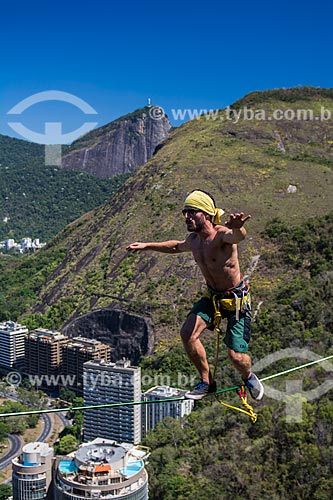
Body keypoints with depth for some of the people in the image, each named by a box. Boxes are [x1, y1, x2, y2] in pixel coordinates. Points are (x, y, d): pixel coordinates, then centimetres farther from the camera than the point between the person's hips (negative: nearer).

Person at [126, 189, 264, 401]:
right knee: (187, 333, -14)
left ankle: (249, 377, 31)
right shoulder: (193, 240, 0)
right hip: (212, 296, 7)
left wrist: (237, 228, -75)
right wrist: (147, 246, 26)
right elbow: (177, 246, 25)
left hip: (237, 300, -6)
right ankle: (207, 382, 7)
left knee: (236, 356, -7)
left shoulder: (222, 234, -25)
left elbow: (238, 236, -51)